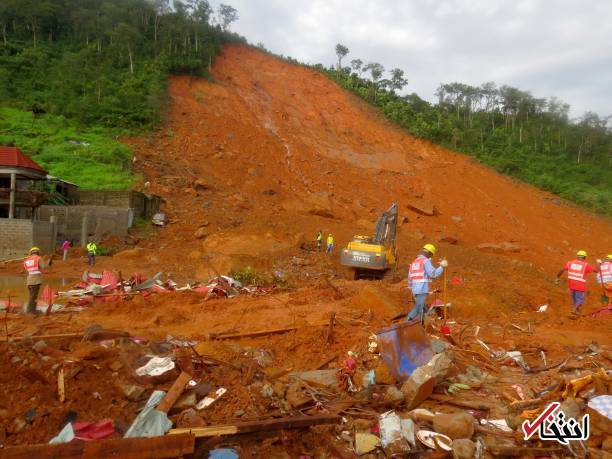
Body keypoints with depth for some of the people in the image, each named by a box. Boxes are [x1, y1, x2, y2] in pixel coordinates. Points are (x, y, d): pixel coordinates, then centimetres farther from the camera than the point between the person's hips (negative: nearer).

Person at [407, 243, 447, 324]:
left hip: (415, 290, 9)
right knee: (418, 309, -5)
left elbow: (410, 278, 20)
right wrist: (442, 266, -7)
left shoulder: (414, 262, 18)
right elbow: (433, 274, -17)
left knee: (423, 309, 17)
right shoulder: (425, 261, -8)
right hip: (422, 290, -9)